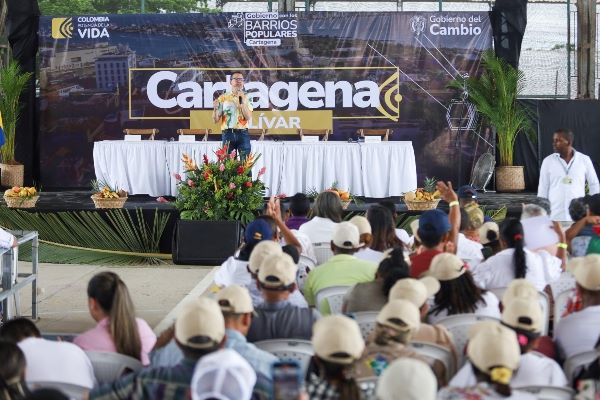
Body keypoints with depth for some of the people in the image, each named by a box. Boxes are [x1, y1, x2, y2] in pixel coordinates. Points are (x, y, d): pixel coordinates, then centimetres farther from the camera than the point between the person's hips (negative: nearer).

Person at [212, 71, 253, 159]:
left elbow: (248, 117, -5)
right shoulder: (223, 98, 6)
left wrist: (242, 101, -12)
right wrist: (215, 108, -14)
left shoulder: (246, 98, 8)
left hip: (243, 133, 0)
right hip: (228, 134, 0)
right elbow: (216, 120, 5)